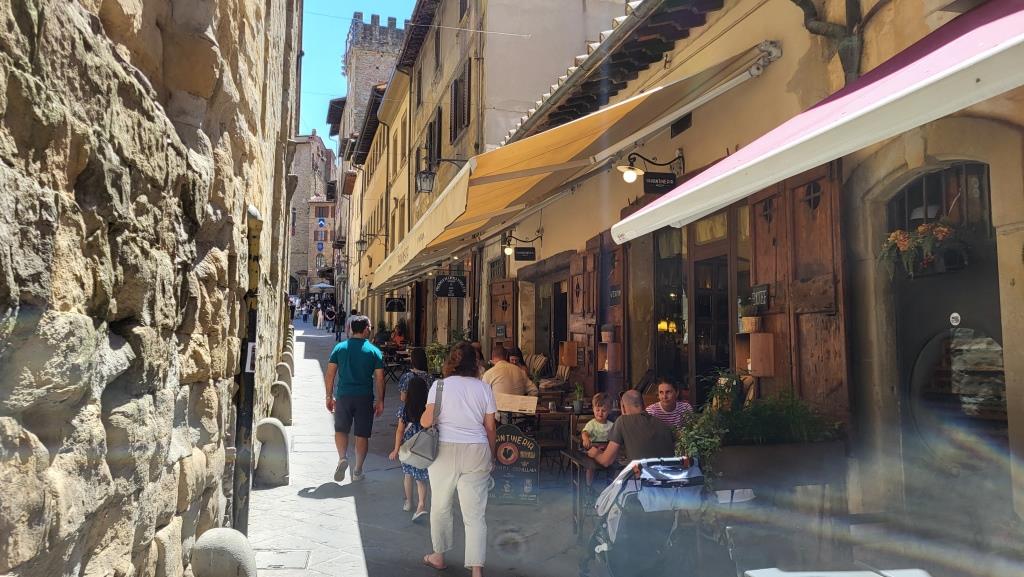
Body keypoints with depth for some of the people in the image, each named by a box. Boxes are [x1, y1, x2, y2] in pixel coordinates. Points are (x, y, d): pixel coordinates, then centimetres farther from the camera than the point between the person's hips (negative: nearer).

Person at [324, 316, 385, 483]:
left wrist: (329, 396, 10)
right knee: (362, 435, 9)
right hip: (365, 398, -1)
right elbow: (379, 379, -2)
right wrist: (380, 401, 5)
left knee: (341, 429, 17)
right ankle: (358, 471, 12)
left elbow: (330, 374, 2)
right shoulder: (374, 351, -1)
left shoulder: (339, 348, 2)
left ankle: (342, 458, -5)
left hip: (343, 396, 1)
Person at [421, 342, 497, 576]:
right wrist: (491, 455, 17)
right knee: (475, 513, 4)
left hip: (446, 451, -1)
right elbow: (490, 427, 4)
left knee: (440, 506, 17)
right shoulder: (484, 388, 3)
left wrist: (421, 420, 14)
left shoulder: (440, 385, -4)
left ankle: (438, 556, 32)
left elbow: (427, 421, -9)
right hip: (477, 452, 1)